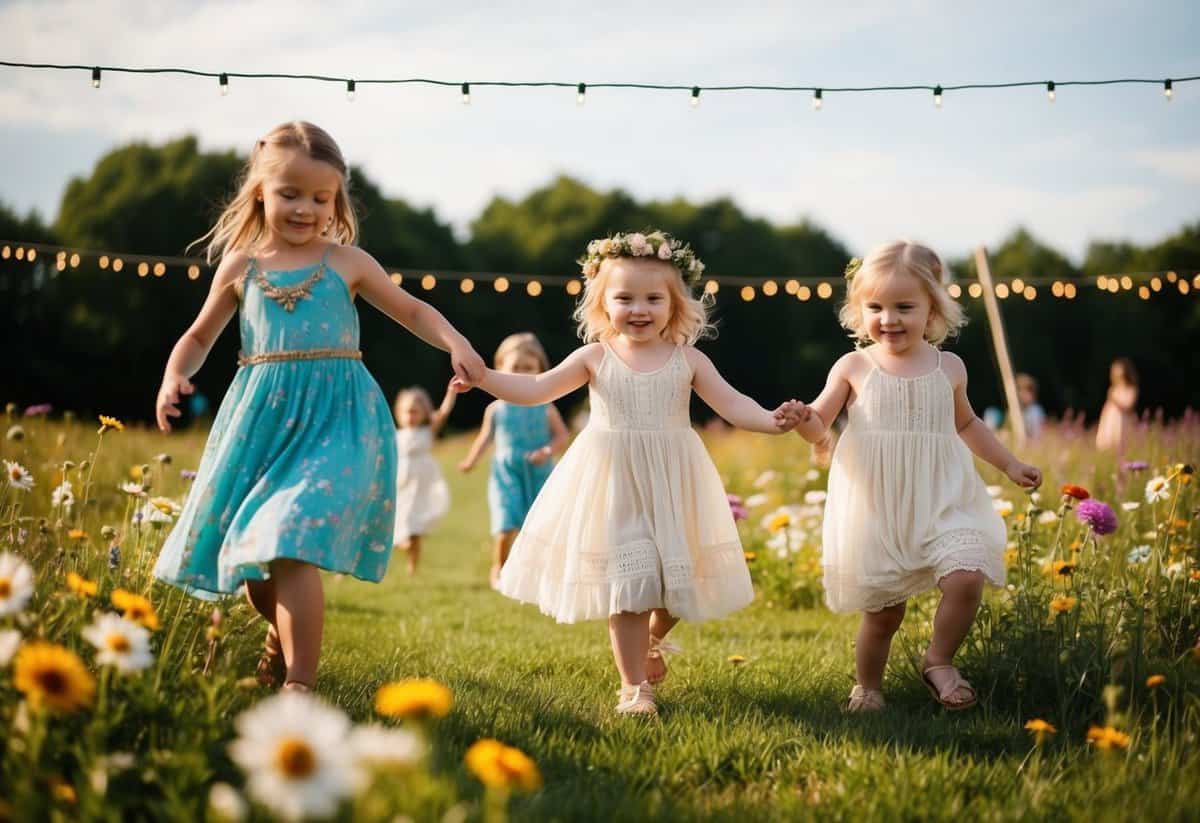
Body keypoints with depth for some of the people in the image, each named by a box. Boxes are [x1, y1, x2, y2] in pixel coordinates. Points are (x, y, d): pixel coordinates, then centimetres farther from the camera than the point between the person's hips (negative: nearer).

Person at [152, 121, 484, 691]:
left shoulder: (345, 262, 4)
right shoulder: (240, 266, 8)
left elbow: (412, 311, 15)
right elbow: (200, 336, 19)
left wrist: (456, 345, -3)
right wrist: (174, 378, 0)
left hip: (336, 419, -3)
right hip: (260, 421, 3)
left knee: (291, 546, -20)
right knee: (248, 553, 10)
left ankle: (300, 683, -17)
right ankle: (281, 640, 40)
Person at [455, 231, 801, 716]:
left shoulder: (687, 360, 2)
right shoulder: (596, 357, 0)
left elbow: (730, 403, -3)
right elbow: (536, 390, -2)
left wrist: (770, 421, -22)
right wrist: (484, 377, -15)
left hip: (672, 484, 2)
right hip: (612, 484, -1)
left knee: (675, 576, 6)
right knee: (626, 583, -5)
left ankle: (653, 639, 41)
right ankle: (634, 686, 6)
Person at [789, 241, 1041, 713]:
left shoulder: (948, 368, 7)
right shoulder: (854, 367, 0)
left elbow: (966, 424, 25)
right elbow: (820, 427, 1)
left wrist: (1009, 465, 26)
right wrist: (802, 419, -22)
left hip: (941, 501, 2)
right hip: (876, 509, -2)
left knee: (966, 577, -19)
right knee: (882, 608, 2)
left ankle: (939, 662, 4)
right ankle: (867, 687, 27)